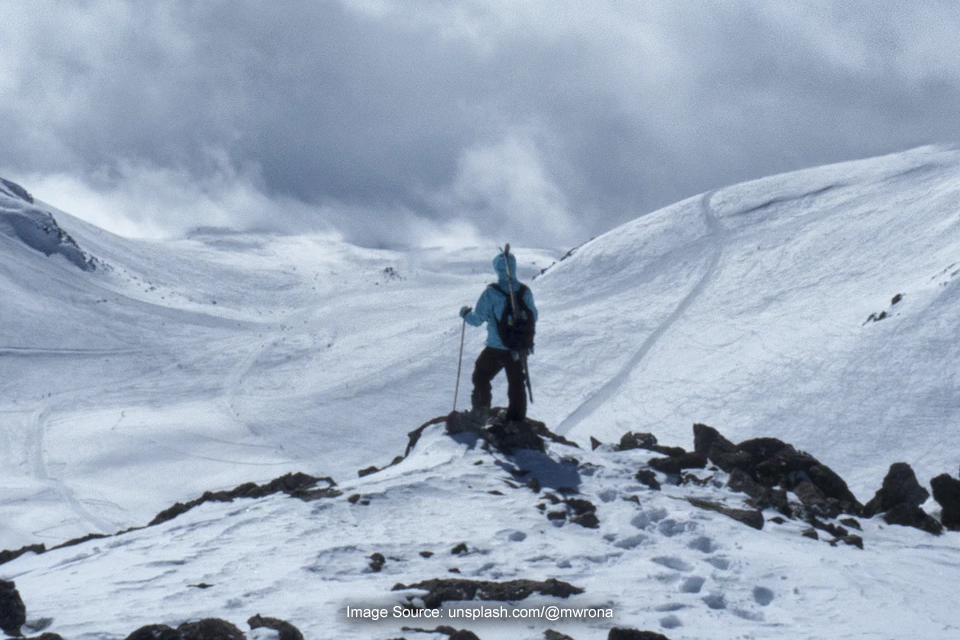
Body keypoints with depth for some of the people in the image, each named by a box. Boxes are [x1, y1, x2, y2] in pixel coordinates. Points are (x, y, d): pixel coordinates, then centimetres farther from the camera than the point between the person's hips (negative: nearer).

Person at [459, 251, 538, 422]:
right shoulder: (525, 292, -5)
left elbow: (477, 320, -12)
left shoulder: (491, 293, -17)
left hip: (496, 348, -3)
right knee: (517, 384, 17)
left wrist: (465, 313, 8)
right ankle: (517, 418, 21)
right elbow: (533, 318, 8)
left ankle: (480, 411, 19)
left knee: (481, 376, 19)